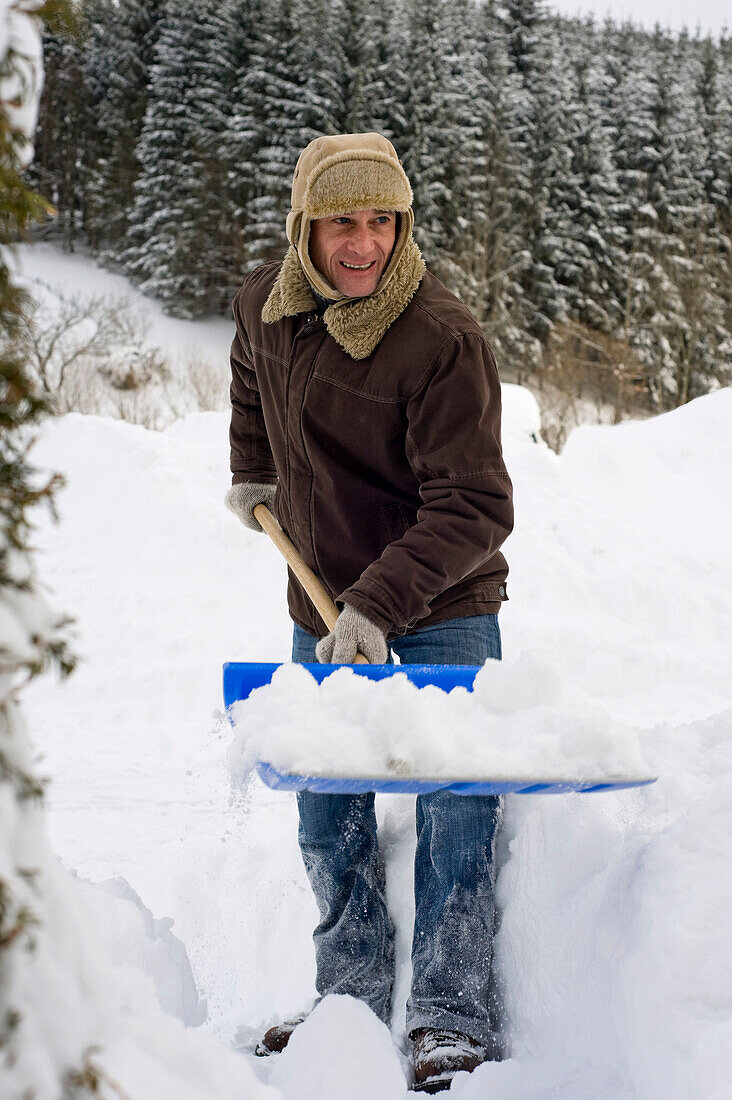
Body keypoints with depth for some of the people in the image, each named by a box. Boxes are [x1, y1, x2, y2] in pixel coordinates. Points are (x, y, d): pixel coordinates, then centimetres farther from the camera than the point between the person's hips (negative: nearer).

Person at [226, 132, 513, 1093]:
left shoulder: (444, 339, -22)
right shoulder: (266, 303, -3)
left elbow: (473, 506, -25)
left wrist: (378, 606, -32)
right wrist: (252, 470, 24)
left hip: (440, 615, -6)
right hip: (322, 617, 6)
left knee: (454, 817, -4)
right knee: (329, 824, 12)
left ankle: (454, 1021, 6)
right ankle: (352, 1001, 24)